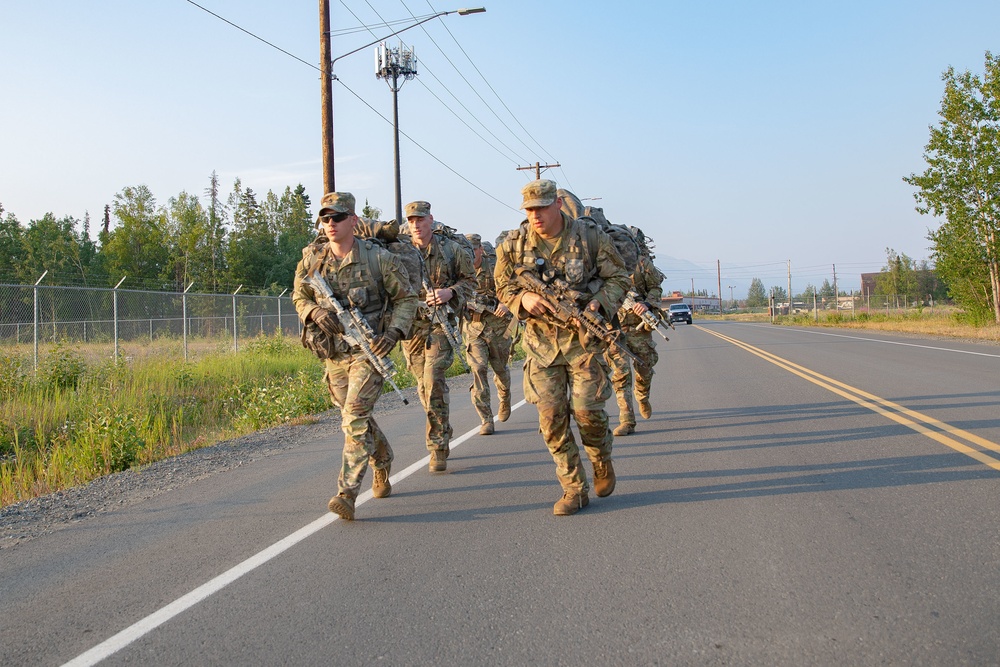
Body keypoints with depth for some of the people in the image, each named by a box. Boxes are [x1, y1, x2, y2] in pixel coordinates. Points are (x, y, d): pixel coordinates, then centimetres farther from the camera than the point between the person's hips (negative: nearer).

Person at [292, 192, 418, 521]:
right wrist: (314, 311, -10)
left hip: (368, 349, -5)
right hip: (333, 353, 5)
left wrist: (394, 331, -15)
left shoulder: (378, 258, -9)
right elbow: (299, 298, 13)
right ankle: (382, 462, 42)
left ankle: (347, 494, -14)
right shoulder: (311, 259, 1)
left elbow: (407, 298, 0)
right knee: (357, 417, 16)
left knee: (355, 417, -15)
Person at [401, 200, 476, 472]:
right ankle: (443, 432, 30)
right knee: (424, 385, 10)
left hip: (441, 323, -3)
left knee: (433, 380, -15)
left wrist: (450, 292, -11)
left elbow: (470, 279, 8)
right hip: (411, 325, 3)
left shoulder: (451, 249, 3)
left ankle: (438, 447, -9)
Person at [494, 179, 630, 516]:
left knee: (586, 410, -6)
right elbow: (503, 288, 10)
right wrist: (523, 299, -12)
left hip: (584, 336, -2)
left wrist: (598, 304, -16)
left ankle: (602, 462, 27)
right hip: (541, 339, 2)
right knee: (551, 416, -2)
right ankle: (574, 489, 11)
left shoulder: (590, 236, -5)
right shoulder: (513, 245, 0)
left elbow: (618, 277, 2)